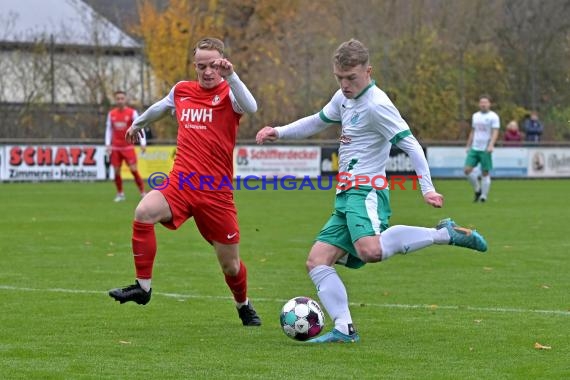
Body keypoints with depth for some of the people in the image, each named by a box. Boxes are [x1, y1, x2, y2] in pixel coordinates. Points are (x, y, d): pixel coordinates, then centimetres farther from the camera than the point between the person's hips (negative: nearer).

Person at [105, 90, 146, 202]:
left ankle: (142, 193, -3)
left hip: (128, 147, -3)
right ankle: (120, 194, 15)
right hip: (115, 147, 3)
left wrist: (143, 143, -14)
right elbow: (109, 129, 11)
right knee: (117, 171, 2)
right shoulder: (111, 114, 5)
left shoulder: (132, 113, -4)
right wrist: (108, 144, 1)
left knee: (133, 170, -11)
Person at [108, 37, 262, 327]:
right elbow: (160, 108, 34)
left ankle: (243, 305, 38)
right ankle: (143, 287, -17)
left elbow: (250, 107, -27)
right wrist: (138, 123, 49)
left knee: (230, 264, 6)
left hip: (217, 192, -3)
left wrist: (230, 76, -38)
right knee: (144, 212, -28)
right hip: (181, 183, 3)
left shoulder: (228, 93, -3)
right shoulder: (182, 91, 11)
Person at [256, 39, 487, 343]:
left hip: (365, 192, -9)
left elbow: (410, 145, -16)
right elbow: (317, 122, 34)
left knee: (370, 250, -36)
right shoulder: (344, 98, 16)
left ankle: (445, 234, -21)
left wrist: (427, 188, -24)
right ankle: (344, 329, -6)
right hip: (346, 196, 9)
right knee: (316, 261, 1)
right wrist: (279, 132, 22)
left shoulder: (376, 105, -12)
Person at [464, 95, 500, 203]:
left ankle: (483, 196, 4)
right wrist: (468, 146, 18)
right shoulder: (475, 116, 15)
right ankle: (477, 190, 12)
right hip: (474, 148, 5)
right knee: (467, 170, -6)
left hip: (485, 149, -5)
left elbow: (495, 132, -11)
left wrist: (491, 145, -24)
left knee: (485, 173, -3)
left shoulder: (493, 117, -3)